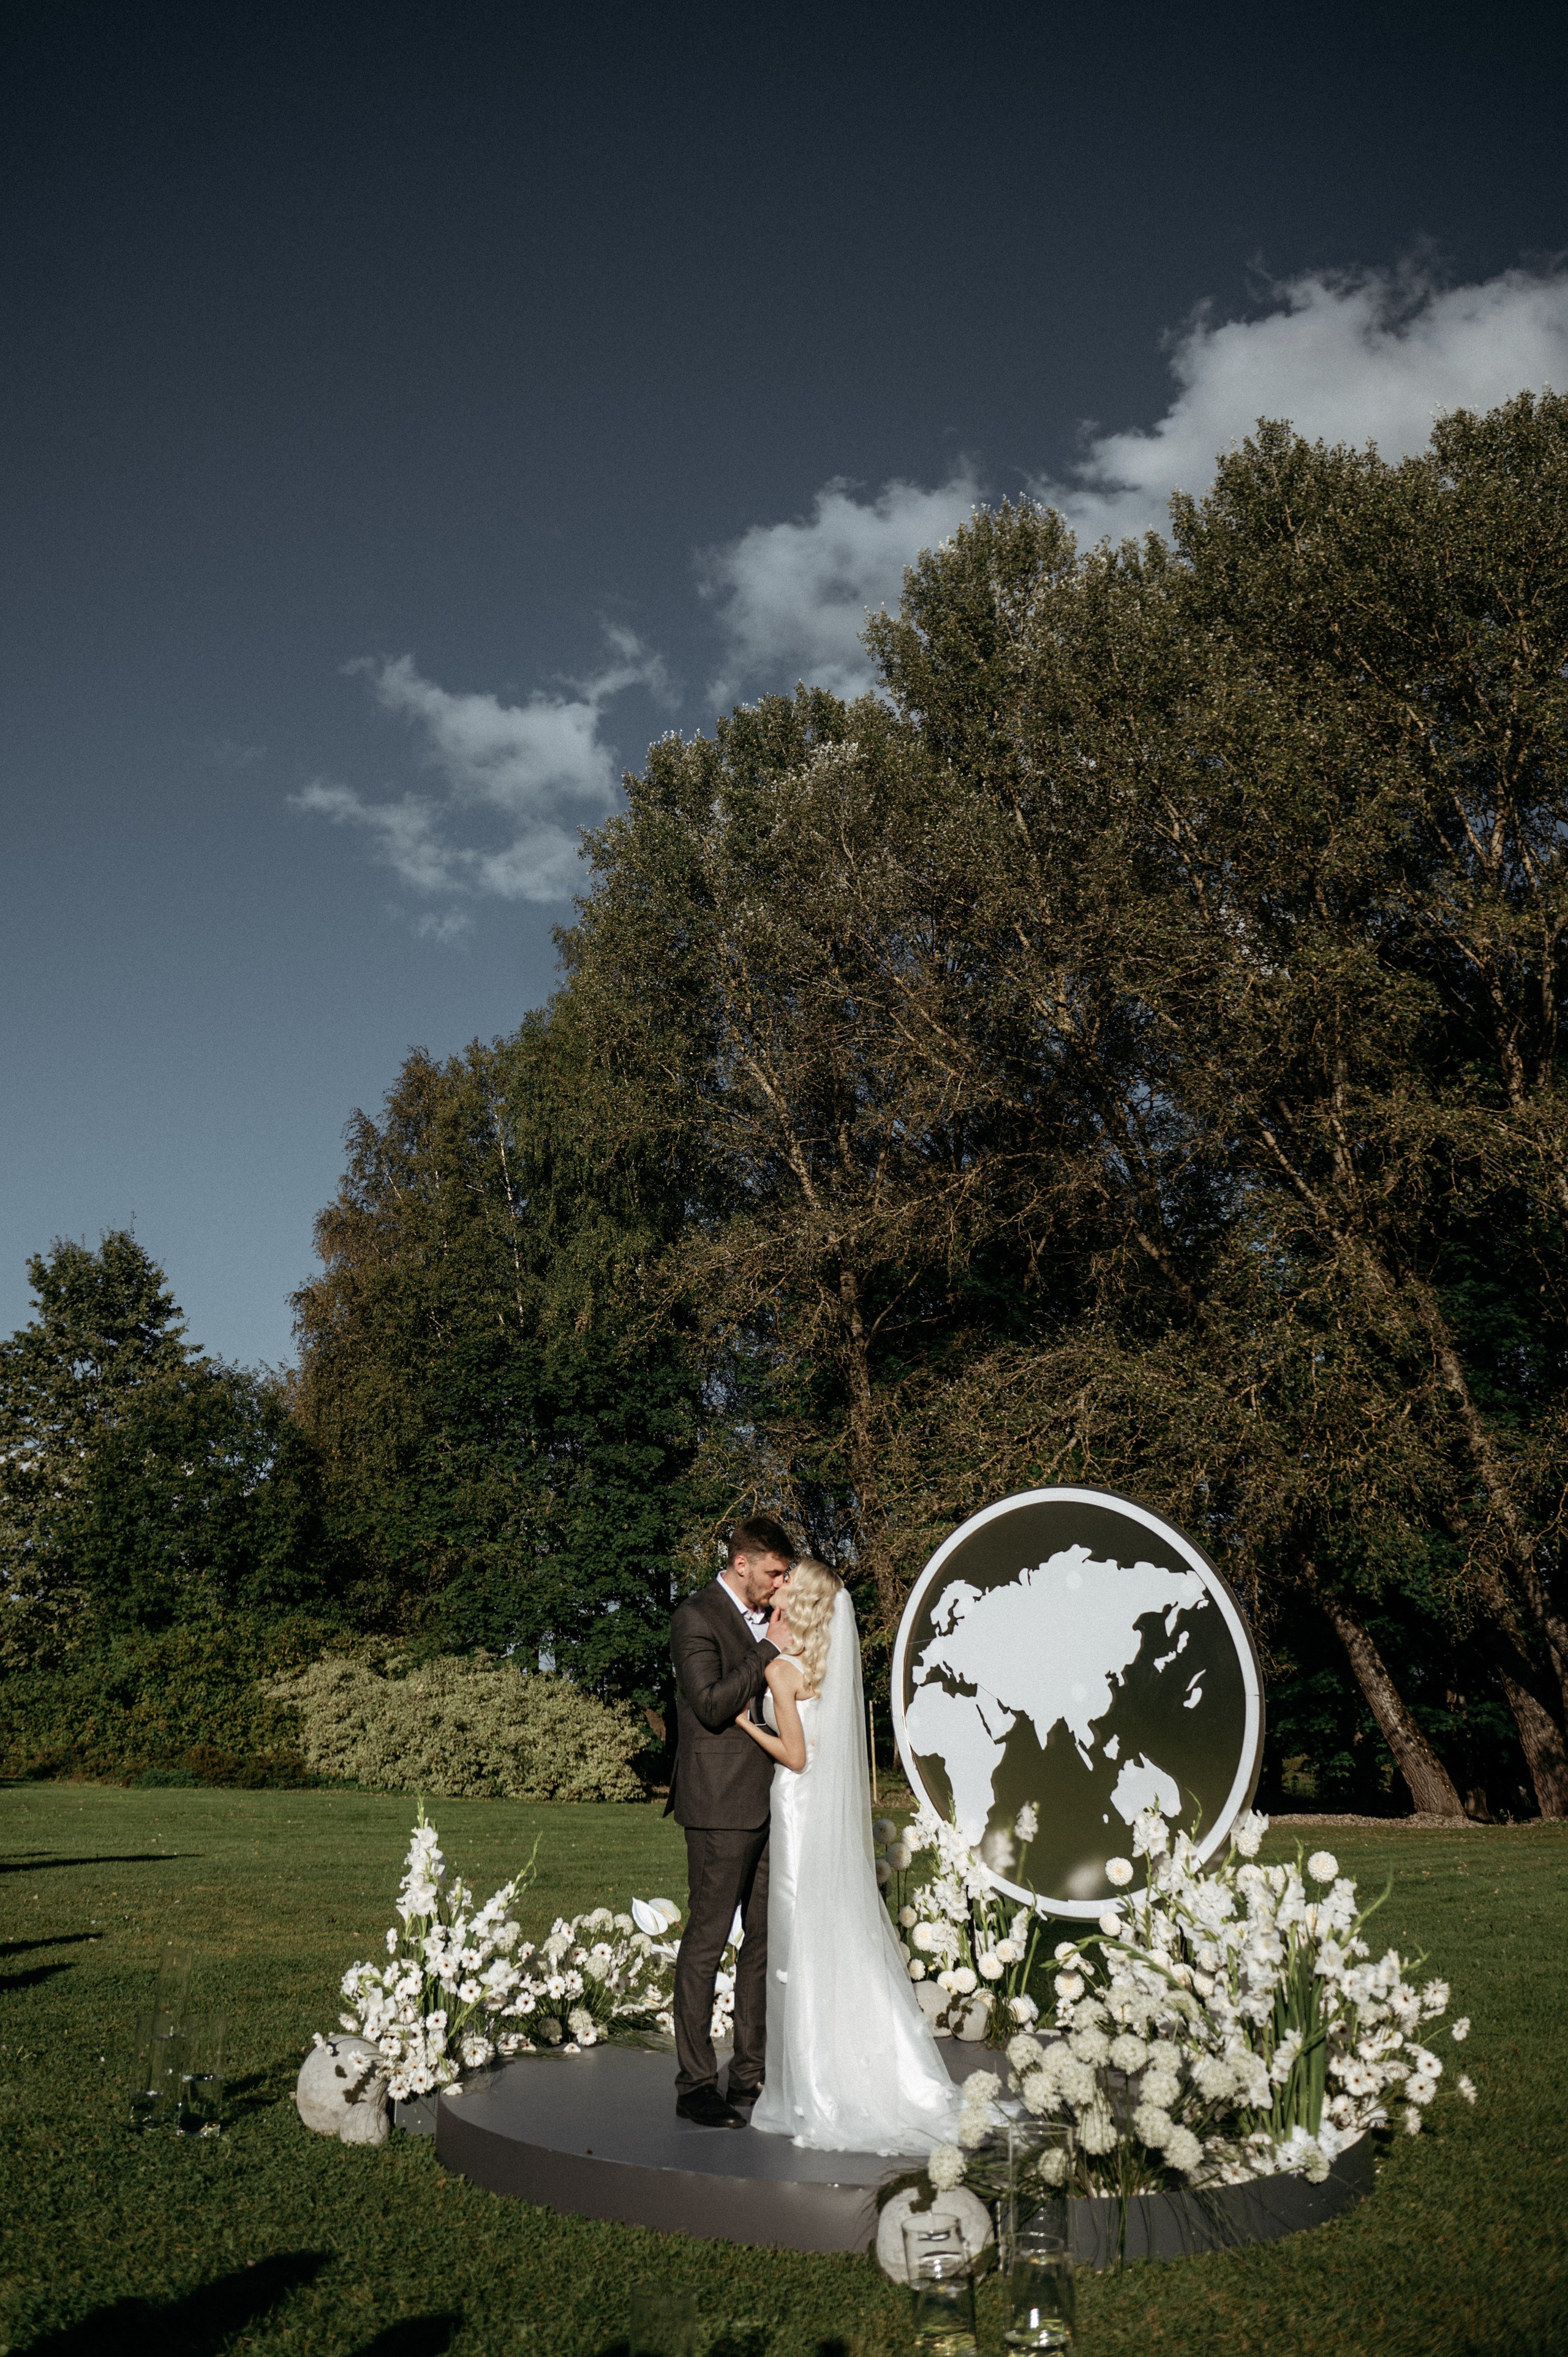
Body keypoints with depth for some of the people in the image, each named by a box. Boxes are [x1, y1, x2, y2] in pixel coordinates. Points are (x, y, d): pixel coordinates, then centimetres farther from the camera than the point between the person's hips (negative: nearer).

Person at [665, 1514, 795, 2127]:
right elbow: (712, 1704, -20)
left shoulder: (762, 1619, 15)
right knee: (706, 1940, -1)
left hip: (769, 1801, 8)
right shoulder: (696, 1616, -10)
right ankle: (695, 2084, 8)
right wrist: (770, 1648, -18)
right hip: (721, 1805, -8)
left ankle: (751, 2071, 23)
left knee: (766, 1938, 12)